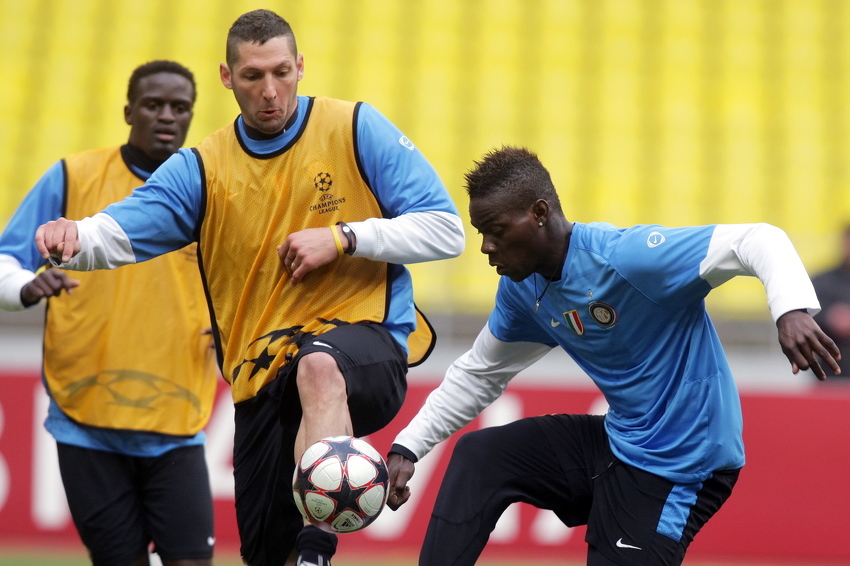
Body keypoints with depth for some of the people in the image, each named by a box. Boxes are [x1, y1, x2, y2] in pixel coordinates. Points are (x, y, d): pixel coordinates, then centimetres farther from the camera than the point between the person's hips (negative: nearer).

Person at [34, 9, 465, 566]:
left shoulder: (357, 128, 1)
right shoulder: (202, 168, 8)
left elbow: (446, 230, -1)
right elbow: (120, 234, -4)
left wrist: (342, 239, -12)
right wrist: (76, 238, -28)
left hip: (365, 338, -4)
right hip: (265, 371, 4)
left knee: (319, 368, -41)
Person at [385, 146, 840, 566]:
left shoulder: (624, 257, -27)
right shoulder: (522, 289, 0)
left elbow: (758, 241, -33)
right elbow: (479, 373, 16)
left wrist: (792, 310, -52)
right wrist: (406, 448, 8)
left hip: (681, 462, -8)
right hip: (616, 441, 8)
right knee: (477, 456, 4)